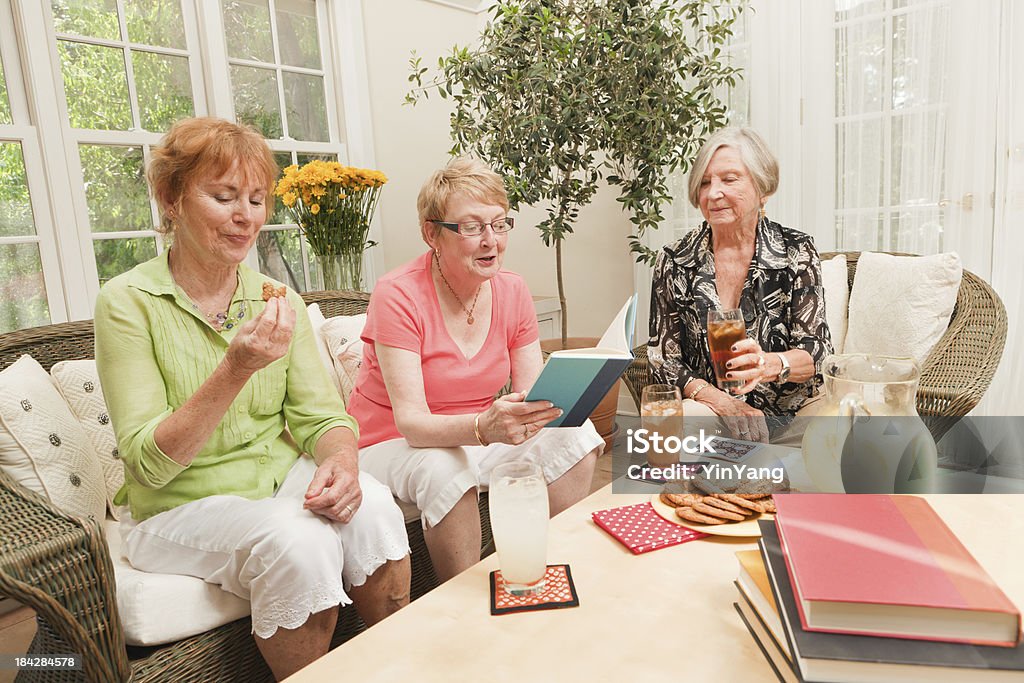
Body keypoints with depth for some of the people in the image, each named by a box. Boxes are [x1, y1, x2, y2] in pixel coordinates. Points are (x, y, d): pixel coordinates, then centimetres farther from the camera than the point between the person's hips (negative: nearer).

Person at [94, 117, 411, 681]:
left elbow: (320, 416, 0)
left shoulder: (276, 298, 3)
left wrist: (341, 464, -24)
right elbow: (148, 463, -15)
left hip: (280, 480, 4)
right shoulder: (127, 302, -10)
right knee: (300, 543, -31)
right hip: (179, 507, -3)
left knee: (372, 507, -25)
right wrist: (236, 370, -30)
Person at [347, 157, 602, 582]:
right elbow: (411, 422, -27)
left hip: (474, 438, 5)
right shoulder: (398, 296, -20)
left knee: (577, 436, -14)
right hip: (391, 446, -5)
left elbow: (533, 398, -5)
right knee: (445, 468, -36)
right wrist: (484, 427, -46)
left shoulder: (513, 293, -3)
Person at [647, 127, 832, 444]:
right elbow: (663, 360, -1)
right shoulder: (674, 262, -1)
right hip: (704, 407, 0)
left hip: (785, 413, 0)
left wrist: (769, 365, -29)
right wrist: (719, 401, -18)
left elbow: (816, 350, -6)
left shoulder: (796, 252, -2)